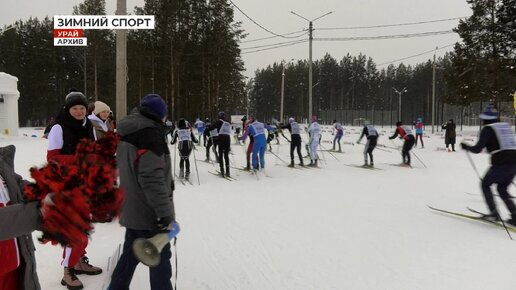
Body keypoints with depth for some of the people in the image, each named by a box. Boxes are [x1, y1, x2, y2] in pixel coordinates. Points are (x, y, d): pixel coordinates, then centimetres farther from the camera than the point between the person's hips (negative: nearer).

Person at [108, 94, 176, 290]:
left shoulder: (127, 133, 10)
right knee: (160, 260, 4)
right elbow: (152, 178, -26)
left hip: (131, 210, 9)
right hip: (150, 213, -9)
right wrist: (165, 213, -23)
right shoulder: (151, 133, -19)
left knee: (130, 254, 22)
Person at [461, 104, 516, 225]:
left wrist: (466, 147, 11)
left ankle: (494, 213, 7)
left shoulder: (487, 129, -2)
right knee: (502, 189, 21)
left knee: (485, 184, 14)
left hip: (501, 163, -7)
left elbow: (477, 149, -7)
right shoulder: (506, 126, 18)